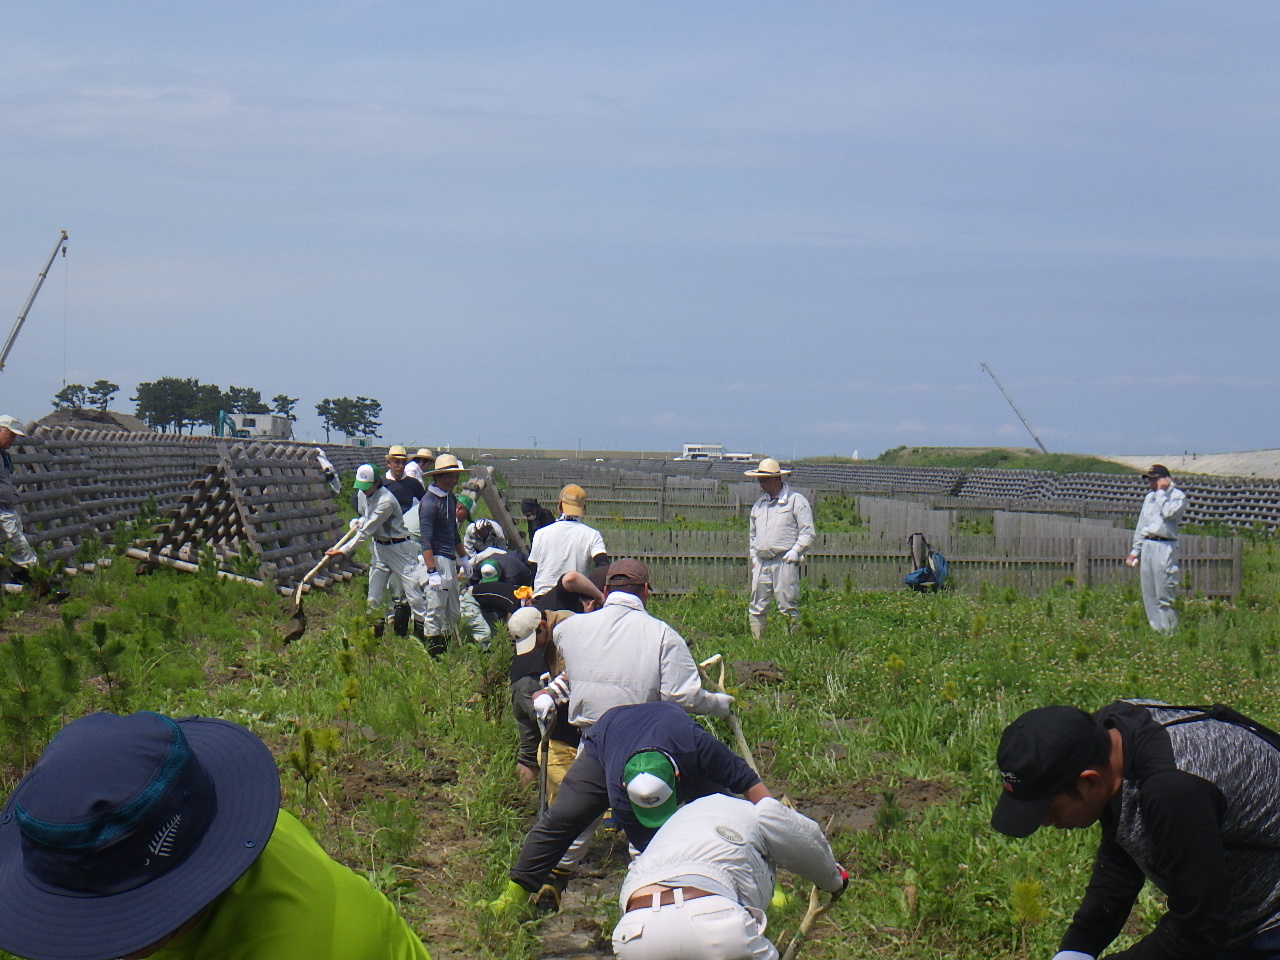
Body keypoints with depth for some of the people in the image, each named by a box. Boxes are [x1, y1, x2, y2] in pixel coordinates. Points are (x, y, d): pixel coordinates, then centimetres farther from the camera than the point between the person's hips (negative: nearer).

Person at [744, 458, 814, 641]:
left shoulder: (796, 500, 0)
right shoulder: (759, 504, 19)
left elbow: (807, 531, -2)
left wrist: (795, 551, -12)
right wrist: (752, 556, 17)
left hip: (784, 562, -6)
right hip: (761, 563, 6)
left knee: (787, 607, -4)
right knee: (757, 607, 3)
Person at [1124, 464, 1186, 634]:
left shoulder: (1178, 496, -2)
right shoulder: (1149, 497, 21)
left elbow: (1168, 512, -22)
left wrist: (1161, 492, -10)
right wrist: (1135, 550, 20)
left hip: (1165, 547, -8)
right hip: (1146, 546, 8)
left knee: (1164, 593, -11)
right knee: (1148, 594, 7)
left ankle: (1169, 630, -8)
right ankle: (1156, 629, 12)